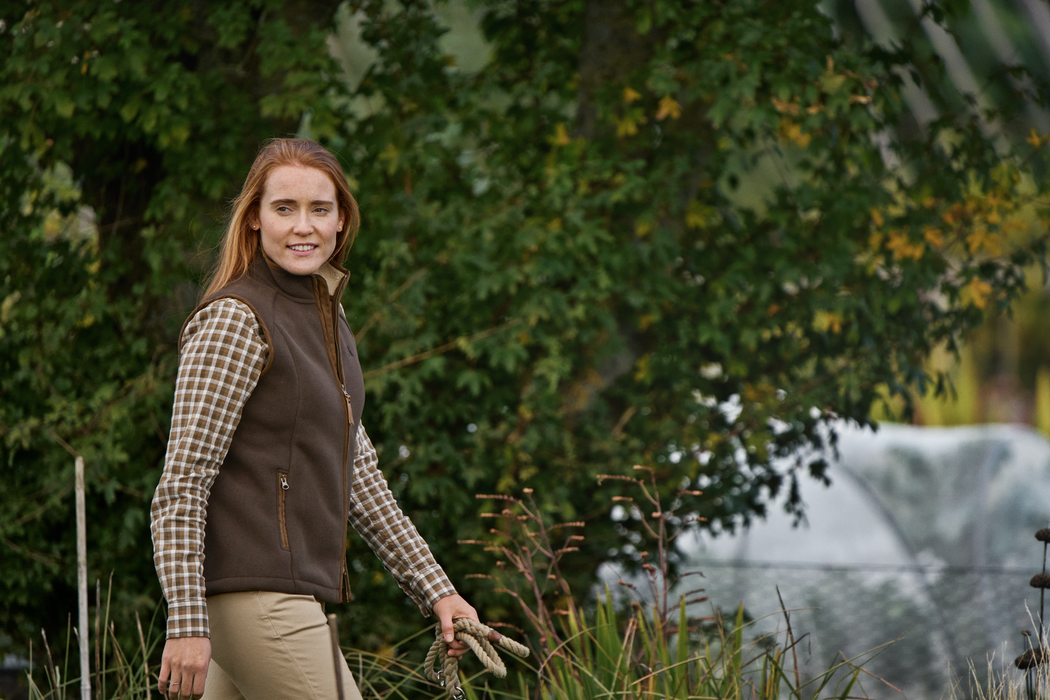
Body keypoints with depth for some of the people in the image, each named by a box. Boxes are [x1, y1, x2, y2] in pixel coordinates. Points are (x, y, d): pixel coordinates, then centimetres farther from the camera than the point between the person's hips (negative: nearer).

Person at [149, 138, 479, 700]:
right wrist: (186, 622, -22)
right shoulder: (233, 319, -10)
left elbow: (355, 470, 21)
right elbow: (181, 484, -15)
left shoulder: (326, 316, 17)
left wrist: (435, 589, 17)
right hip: (256, 596, -9)